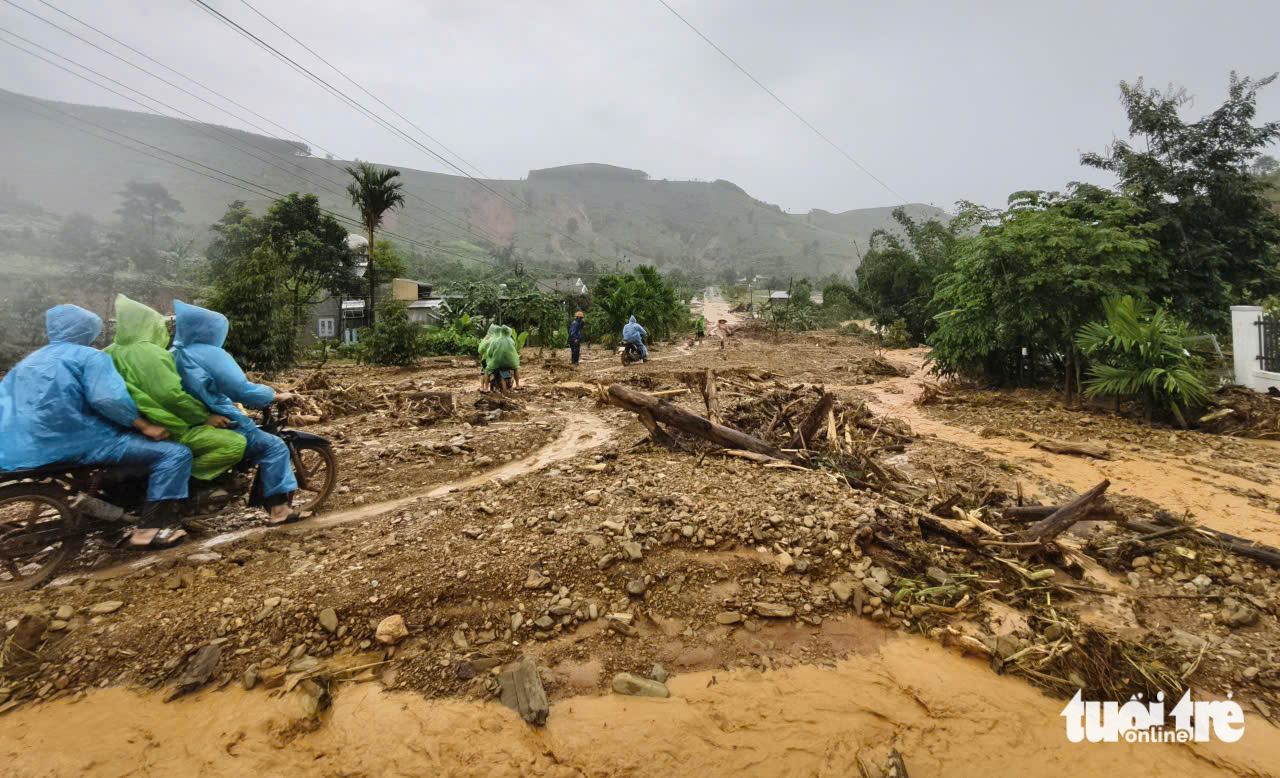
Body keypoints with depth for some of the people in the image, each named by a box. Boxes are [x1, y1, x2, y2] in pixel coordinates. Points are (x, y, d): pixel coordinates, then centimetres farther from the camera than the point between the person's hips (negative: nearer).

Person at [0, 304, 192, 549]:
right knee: (175, 453, -11)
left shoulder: (25, 363, 23)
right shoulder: (90, 356, -1)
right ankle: (150, 527, -20)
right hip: (77, 442, -9)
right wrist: (145, 425, -12)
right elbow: (108, 398, -19)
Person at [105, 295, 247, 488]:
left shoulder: (112, 352, 5)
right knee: (236, 444, -19)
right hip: (168, 434, -9)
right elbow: (172, 395, -26)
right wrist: (205, 417, -14)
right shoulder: (151, 354, -20)